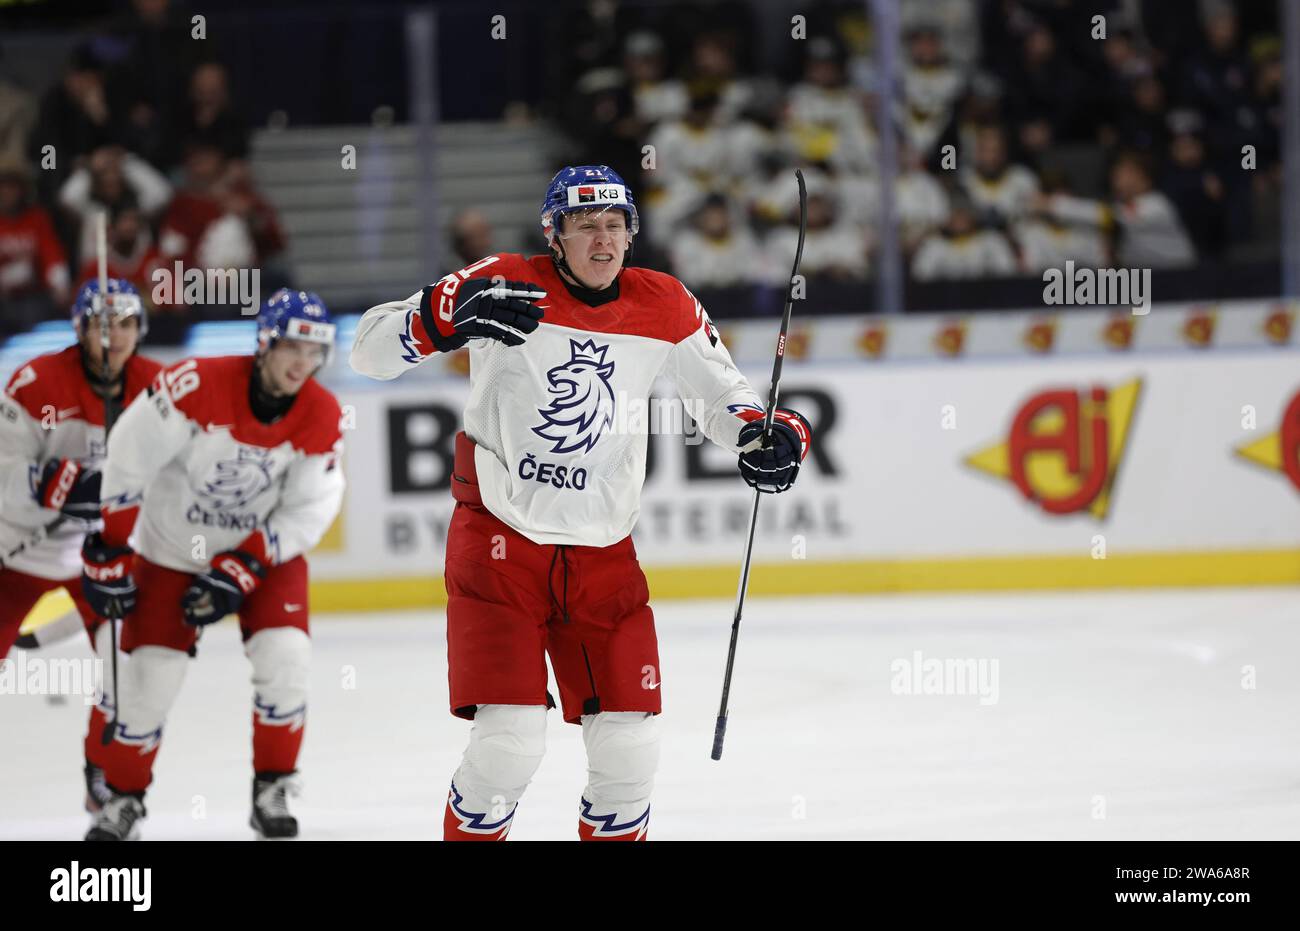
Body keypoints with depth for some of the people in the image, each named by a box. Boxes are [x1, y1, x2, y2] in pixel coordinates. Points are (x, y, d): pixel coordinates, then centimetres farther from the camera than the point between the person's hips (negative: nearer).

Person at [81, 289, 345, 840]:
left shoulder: (322, 416, -16)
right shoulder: (199, 385, -26)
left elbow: (308, 511, -13)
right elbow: (128, 458, -20)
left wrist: (240, 570, -21)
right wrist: (110, 552, -17)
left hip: (266, 550, 2)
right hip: (172, 548, -2)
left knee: (283, 658, -16)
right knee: (152, 675, -5)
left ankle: (272, 791, 1)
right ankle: (123, 798, 14)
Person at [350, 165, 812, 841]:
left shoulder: (665, 308, 2)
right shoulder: (505, 284, -9)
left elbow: (721, 393, 15)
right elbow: (369, 350, -11)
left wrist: (767, 433, -7)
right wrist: (446, 318, -31)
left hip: (603, 553, 4)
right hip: (501, 541, -4)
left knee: (630, 745, 2)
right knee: (509, 742, -15)